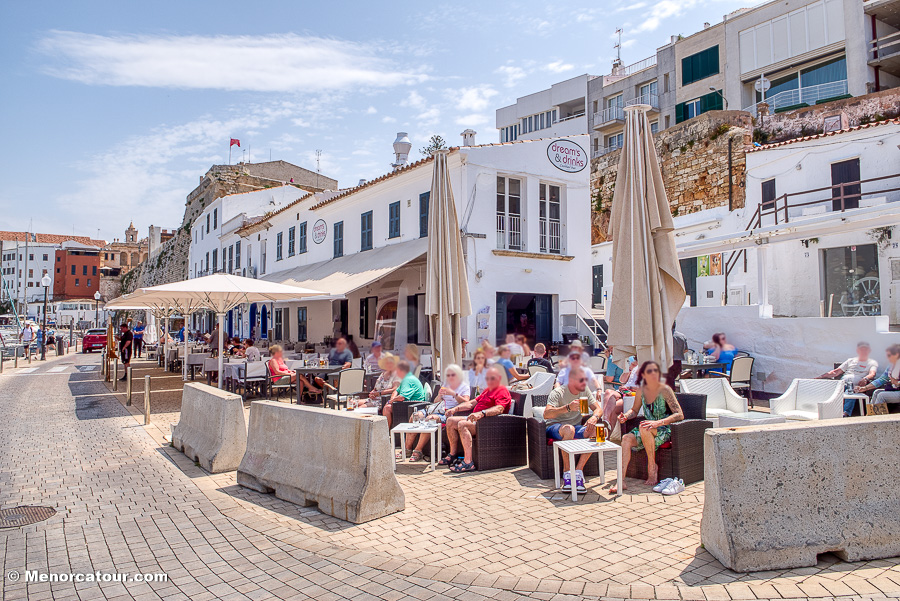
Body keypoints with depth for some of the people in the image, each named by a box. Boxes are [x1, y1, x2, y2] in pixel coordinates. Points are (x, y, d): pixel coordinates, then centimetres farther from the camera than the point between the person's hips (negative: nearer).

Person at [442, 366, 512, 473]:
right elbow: (472, 403, 31)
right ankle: (453, 454, 6)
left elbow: (499, 408, -26)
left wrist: (481, 413, -41)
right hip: (475, 419, 10)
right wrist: (455, 409, 20)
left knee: (462, 424, -32)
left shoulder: (502, 391, -7)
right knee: (450, 421, 2)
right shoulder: (488, 390, 27)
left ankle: (468, 462, -38)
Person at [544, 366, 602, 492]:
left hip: (575, 427, 5)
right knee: (569, 429, -39)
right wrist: (568, 407, -42)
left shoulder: (584, 391, 3)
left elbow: (597, 408, 3)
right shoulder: (558, 393, -15)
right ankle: (567, 473, -30)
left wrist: (594, 417, -22)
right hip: (554, 427, -5)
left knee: (594, 430, -25)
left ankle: (578, 471, -22)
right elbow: (546, 414, -28)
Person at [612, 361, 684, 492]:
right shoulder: (642, 390, 3)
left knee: (643, 427, -34)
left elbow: (680, 415, -18)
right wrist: (625, 416, -7)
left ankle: (652, 467, -15)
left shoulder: (665, 390, -13)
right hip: (648, 431, 5)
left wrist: (658, 423, -31)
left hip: (665, 431, -5)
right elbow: (634, 410, 17)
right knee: (627, 439, -22)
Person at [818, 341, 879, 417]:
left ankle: (846, 413, -57)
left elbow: (872, 374, 3)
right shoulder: (851, 360, 34)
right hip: (843, 382, 3)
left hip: (856, 385, -3)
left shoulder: (873, 363, 25)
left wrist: (865, 379, -23)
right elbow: (836, 372, 30)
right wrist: (821, 377, 16)